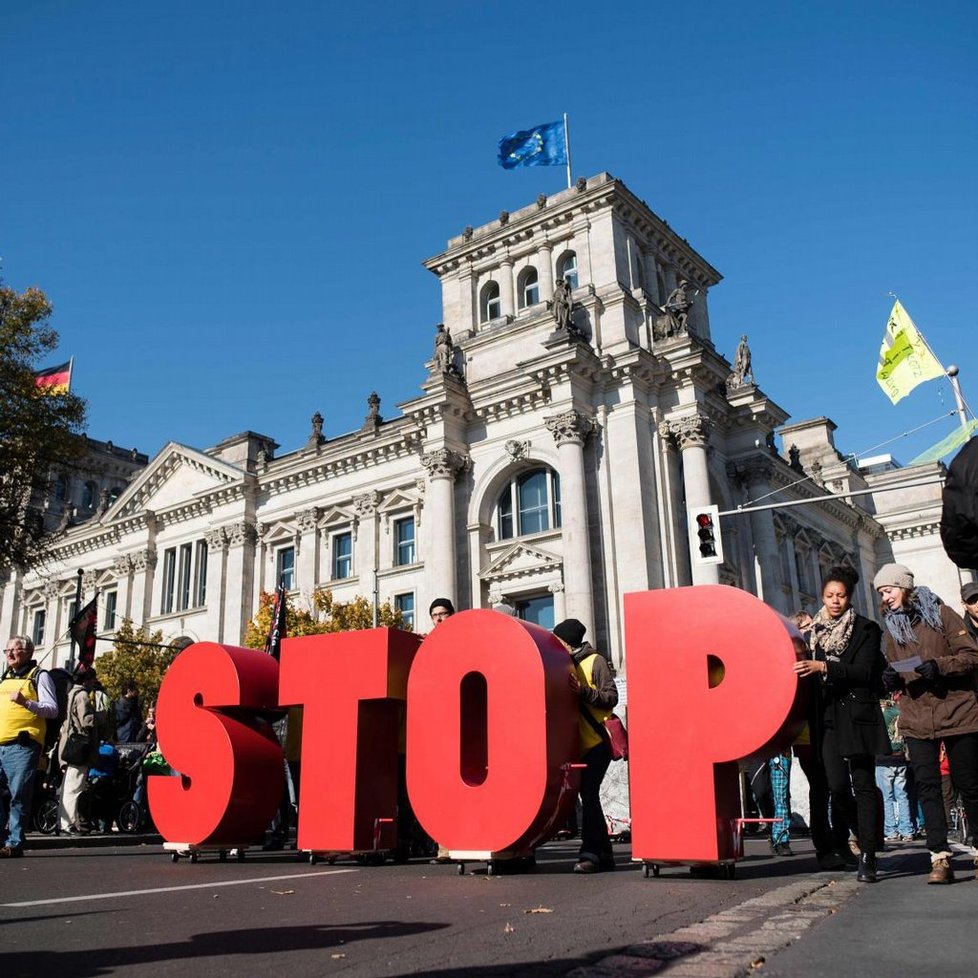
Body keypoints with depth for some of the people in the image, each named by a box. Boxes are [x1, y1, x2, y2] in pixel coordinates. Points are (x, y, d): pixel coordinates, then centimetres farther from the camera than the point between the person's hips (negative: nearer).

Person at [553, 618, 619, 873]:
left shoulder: (595, 662, -4)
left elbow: (611, 697, -12)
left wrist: (583, 692, -23)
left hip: (598, 742, -7)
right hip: (580, 744, 7)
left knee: (589, 794, -13)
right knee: (589, 796, 9)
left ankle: (590, 853, -11)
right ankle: (604, 854, 16)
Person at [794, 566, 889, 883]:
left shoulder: (866, 629, 1)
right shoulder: (815, 631, 13)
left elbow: (864, 671, -11)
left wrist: (823, 667, -19)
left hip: (858, 716, -3)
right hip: (828, 717, 3)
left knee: (864, 785, -3)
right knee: (837, 787, -2)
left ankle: (867, 857, 1)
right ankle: (866, 837, 22)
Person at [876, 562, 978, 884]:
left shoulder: (940, 613, 0)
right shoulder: (890, 628, 13)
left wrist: (939, 666, -21)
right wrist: (891, 680, -2)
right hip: (917, 719, 3)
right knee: (926, 786, -5)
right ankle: (940, 858, -4)